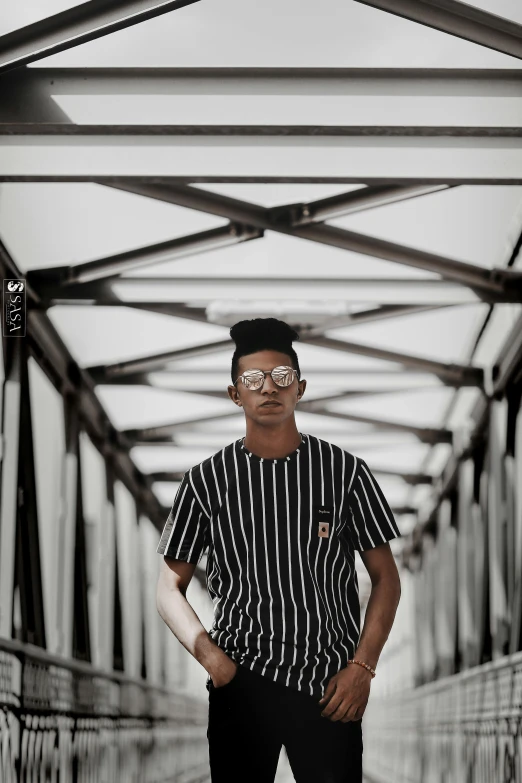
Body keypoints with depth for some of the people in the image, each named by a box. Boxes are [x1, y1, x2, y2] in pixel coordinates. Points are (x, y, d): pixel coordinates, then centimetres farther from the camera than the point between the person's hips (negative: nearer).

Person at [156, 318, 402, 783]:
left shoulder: (346, 473, 2)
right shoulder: (207, 481, 3)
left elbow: (386, 578, 6)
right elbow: (170, 587, 6)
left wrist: (362, 666, -6)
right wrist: (210, 655, -10)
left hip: (330, 687, 0)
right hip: (240, 685, 1)